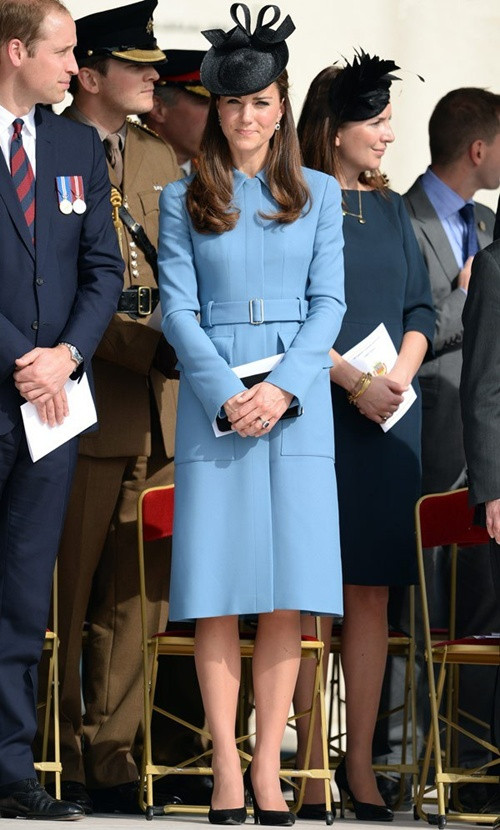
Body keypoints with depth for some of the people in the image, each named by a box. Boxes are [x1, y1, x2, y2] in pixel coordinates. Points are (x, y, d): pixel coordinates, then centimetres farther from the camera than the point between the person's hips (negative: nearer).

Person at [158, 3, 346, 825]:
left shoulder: (318, 194, 10)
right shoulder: (184, 201, 8)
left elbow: (328, 302, 5)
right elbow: (177, 307, 2)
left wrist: (284, 387, -10)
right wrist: (225, 393, -11)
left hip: (297, 406, 1)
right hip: (215, 403, 0)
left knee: (286, 600, -3)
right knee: (218, 596, -3)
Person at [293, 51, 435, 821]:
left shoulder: (391, 210, 14)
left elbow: (420, 309, 13)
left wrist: (399, 375, -5)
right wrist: (353, 379, -17)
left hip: (388, 418, 5)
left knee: (371, 590, 3)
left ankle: (360, 759, 6)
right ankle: (308, 761, 0)